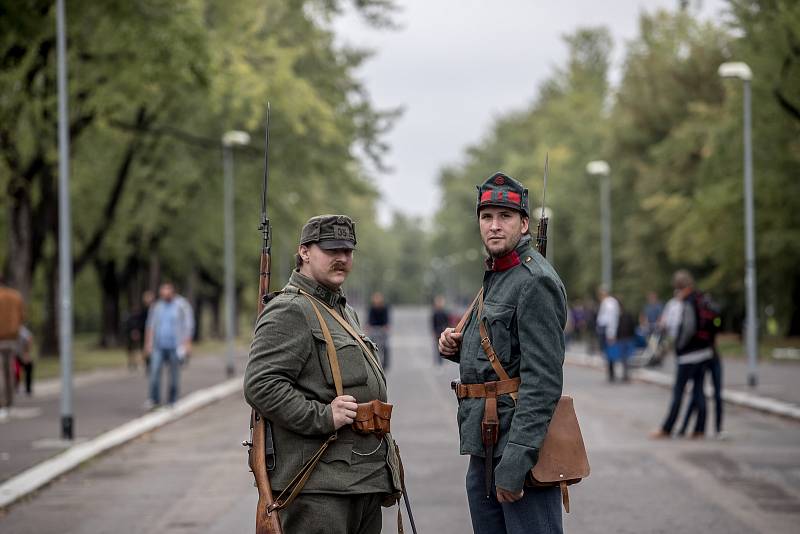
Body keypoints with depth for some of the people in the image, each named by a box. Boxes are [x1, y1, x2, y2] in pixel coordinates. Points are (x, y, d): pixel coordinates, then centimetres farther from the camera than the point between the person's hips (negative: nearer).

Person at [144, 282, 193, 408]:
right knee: (155, 370, -12)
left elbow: (188, 324, -2)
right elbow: (151, 325, 13)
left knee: (174, 373, 3)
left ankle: (173, 401, 11)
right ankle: (154, 400, -9)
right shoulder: (157, 306, 7)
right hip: (159, 345, 2)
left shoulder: (181, 305, -2)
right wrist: (148, 343, 9)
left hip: (175, 346, -2)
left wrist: (187, 343, -8)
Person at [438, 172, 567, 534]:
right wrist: (457, 348, 6)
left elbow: (543, 382, -21)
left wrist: (515, 461, -25)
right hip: (484, 450, 10)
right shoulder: (495, 278, 18)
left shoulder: (536, 282, -13)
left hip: (521, 449, -10)